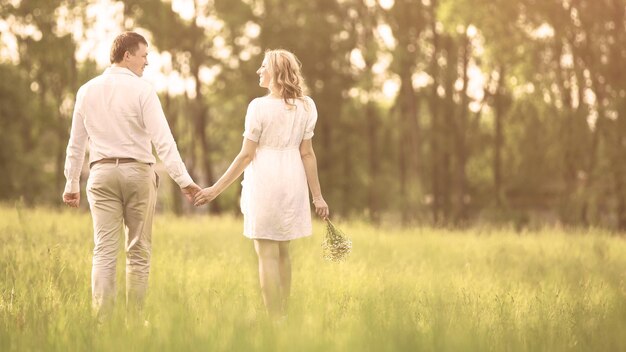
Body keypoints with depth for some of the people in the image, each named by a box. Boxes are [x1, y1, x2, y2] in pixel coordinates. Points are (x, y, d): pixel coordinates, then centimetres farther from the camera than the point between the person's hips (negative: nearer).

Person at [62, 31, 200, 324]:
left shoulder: (87, 91, 8)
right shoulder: (141, 89, -6)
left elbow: (76, 143, 13)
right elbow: (162, 140, -13)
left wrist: (72, 184, 21)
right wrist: (184, 180, -13)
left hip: (102, 173, 3)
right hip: (137, 171, -3)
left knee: (104, 251, 0)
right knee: (138, 252, 6)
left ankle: (102, 322, -6)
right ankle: (134, 322, 7)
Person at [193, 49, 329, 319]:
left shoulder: (259, 107, -10)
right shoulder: (305, 106, 4)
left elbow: (246, 155, -9)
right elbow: (306, 153, 4)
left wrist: (216, 189, -3)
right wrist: (317, 196, 9)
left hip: (264, 182, -5)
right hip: (293, 183, 5)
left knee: (267, 253, -1)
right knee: (283, 251, 17)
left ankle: (275, 320, -1)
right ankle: (282, 315, 22)